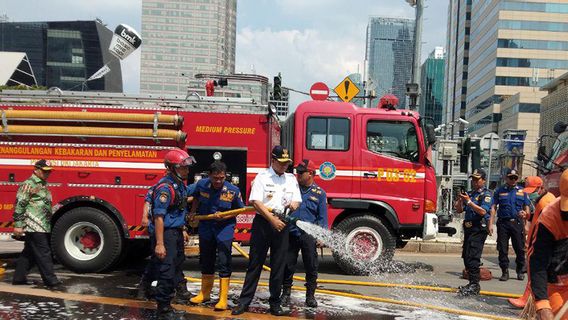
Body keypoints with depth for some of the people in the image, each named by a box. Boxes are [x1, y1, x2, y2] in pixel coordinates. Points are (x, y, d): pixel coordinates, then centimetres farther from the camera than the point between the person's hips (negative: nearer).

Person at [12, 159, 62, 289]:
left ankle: (19, 278, 25)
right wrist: (18, 225, -16)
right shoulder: (28, 184, -10)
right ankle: (51, 281, -4)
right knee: (43, 254, -7)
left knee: (29, 253, 15)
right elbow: (19, 205, -14)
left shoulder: (43, 185, 19)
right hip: (34, 226, -9)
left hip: (43, 227, 9)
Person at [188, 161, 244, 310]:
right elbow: (196, 198, 15)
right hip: (206, 227, 4)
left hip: (224, 228, -3)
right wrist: (193, 212, 6)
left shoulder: (233, 190, -15)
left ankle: (223, 299, 3)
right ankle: (205, 293, 33)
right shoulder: (201, 184, -8)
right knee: (205, 261, 16)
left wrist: (225, 216, -17)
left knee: (224, 263, -6)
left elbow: (239, 209, -3)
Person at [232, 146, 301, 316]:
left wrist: (294, 204, -12)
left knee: (278, 265, 7)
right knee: (255, 264, 2)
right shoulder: (262, 177, -3)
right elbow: (256, 202, -12)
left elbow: (297, 201, 13)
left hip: (282, 225, 4)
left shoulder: (291, 179, 11)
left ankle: (275, 303, 17)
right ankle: (244, 301, 9)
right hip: (262, 223, -4)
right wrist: (272, 219, -18)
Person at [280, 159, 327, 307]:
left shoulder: (319, 193, 3)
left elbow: (322, 217, 3)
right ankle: (286, 293, 22)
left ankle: (310, 295, 19)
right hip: (290, 233, 1)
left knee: (311, 267, 6)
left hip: (309, 235, -1)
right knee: (288, 266, 8)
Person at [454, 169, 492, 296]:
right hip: (469, 229, 8)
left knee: (472, 257, -14)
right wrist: (461, 200, -4)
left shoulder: (486, 194, -4)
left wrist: (468, 201, -22)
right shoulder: (470, 193, 17)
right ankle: (472, 283, 20)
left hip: (479, 230, -8)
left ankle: (474, 286, -11)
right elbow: (459, 210, 14)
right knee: (466, 257, 11)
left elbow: (483, 211, -18)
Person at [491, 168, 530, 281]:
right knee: (502, 249, 1)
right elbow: (494, 207, 4)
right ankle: (505, 272, 11)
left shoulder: (522, 191, 12)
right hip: (503, 222, -1)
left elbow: (527, 208, 15)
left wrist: (525, 214, -5)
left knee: (520, 248, 4)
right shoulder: (500, 190, 8)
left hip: (517, 223, 1)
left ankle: (520, 271, 19)